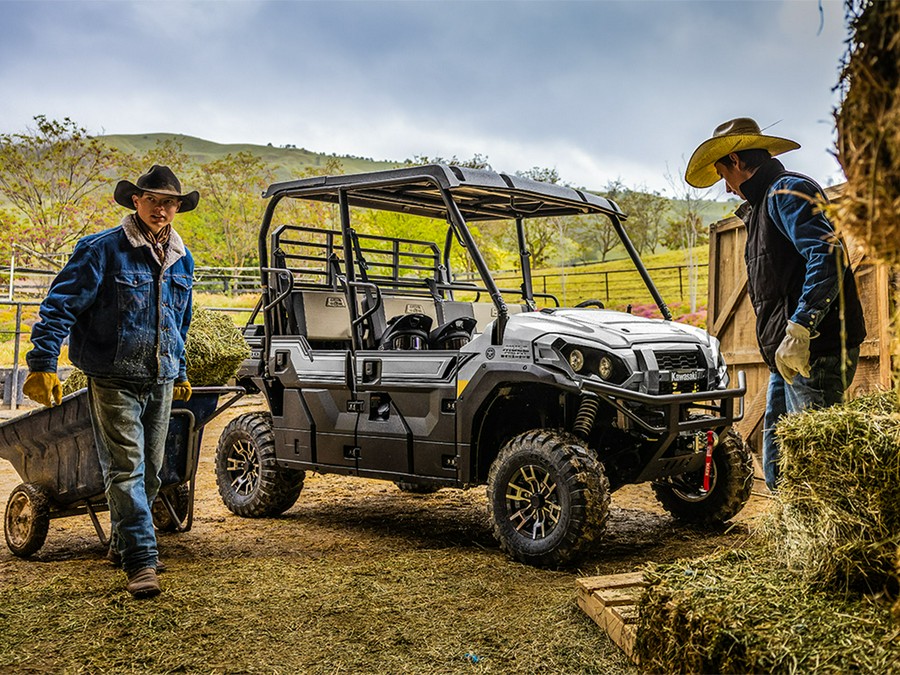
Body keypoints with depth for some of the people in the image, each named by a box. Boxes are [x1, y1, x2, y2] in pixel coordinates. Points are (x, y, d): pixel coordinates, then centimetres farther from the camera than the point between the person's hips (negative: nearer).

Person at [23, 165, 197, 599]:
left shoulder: (181, 260, 11)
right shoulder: (103, 250, -8)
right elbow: (60, 305, -10)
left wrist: (180, 372, 26)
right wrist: (43, 364, -18)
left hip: (160, 381, 6)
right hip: (113, 380, -6)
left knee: (151, 470, 13)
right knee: (125, 469, -9)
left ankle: (124, 543, 32)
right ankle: (140, 560, -7)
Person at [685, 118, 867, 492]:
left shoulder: (786, 191, -8)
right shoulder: (763, 204, 24)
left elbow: (829, 254, -23)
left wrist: (798, 331, -28)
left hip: (813, 352, -11)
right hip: (789, 356, 11)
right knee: (779, 472, 13)